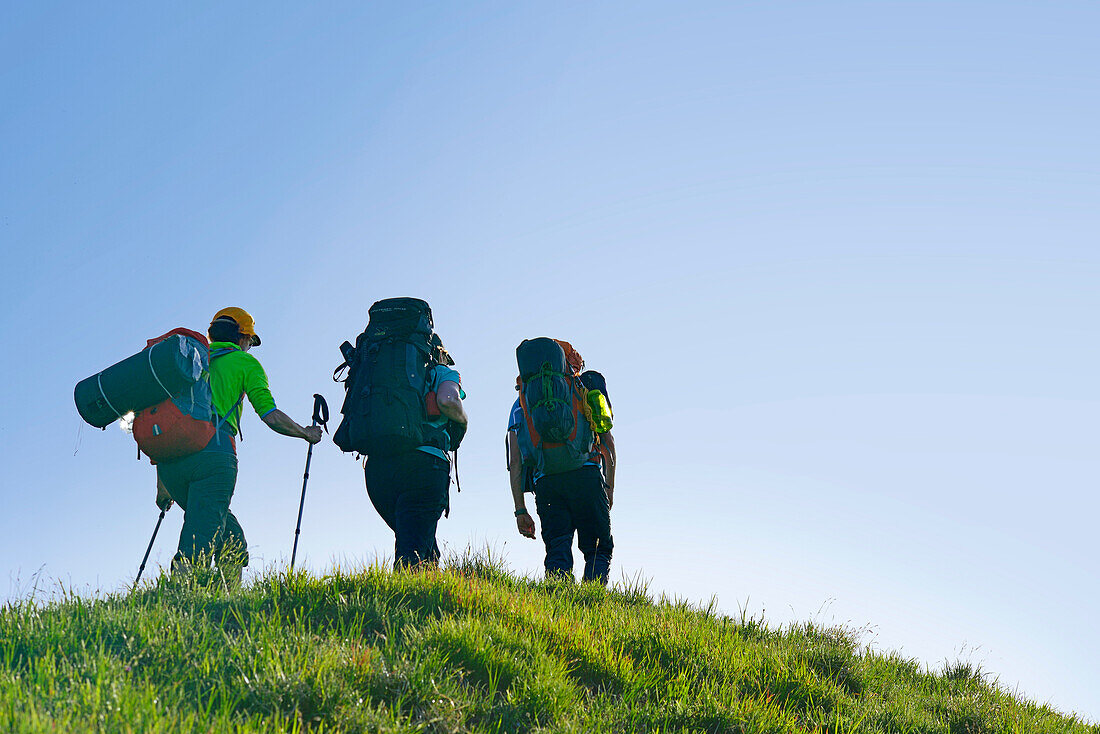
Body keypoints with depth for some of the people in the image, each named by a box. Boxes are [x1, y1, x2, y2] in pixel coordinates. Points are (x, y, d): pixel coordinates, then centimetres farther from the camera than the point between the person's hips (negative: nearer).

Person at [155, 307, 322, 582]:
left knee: (231, 538, 19)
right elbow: (271, 416, 6)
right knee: (198, 544, -14)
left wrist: (163, 485, 31)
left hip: (170, 457, 6)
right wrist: (306, 433, 25)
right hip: (213, 452, -6)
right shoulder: (244, 362, 15)